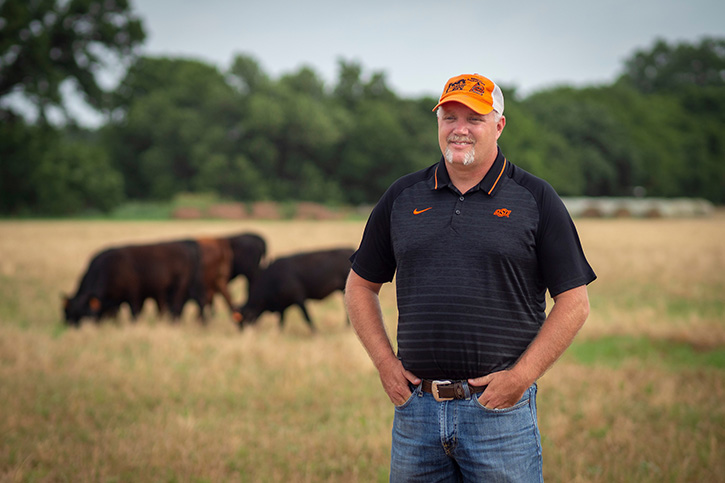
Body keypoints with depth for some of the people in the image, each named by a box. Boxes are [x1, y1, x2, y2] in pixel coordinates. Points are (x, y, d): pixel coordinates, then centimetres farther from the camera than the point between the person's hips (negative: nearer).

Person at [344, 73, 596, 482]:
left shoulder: (535, 199, 1)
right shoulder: (403, 197, 9)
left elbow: (574, 302, -2)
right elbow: (361, 286, 17)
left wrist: (521, 376, -9)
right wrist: (385, 363, 5)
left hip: (499, 407, -3)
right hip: (416, 406, 3)